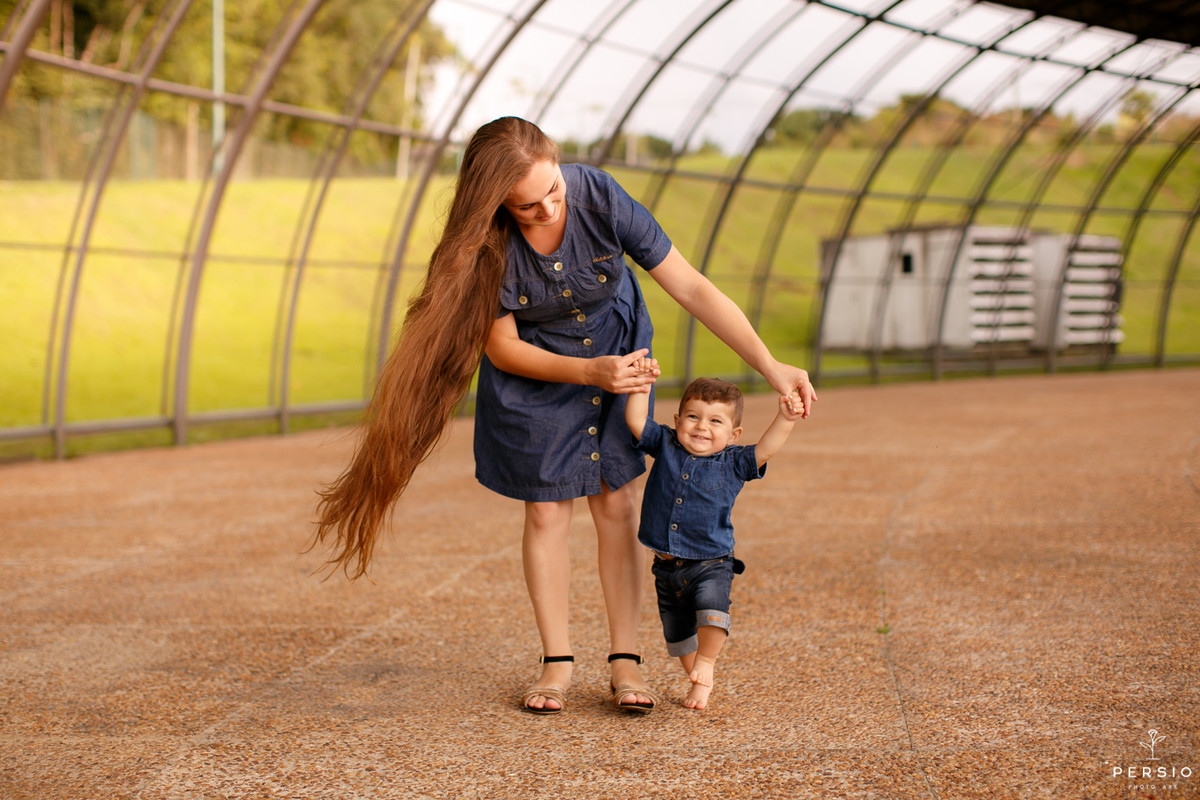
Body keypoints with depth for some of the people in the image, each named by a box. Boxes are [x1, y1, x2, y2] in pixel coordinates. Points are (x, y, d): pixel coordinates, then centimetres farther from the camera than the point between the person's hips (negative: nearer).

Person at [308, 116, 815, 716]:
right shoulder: (486, 244, -30)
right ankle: (557, 662, 12)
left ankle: (624, 661, 5)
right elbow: (503, 347, -20)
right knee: (546, 509, 0)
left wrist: (770, 366, -30)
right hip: (536, 368, 0)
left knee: (615, 501, -1)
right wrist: (590, 373, -34)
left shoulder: (600, 199, -31)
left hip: (616, 346, 1)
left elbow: (692, 289, -26)